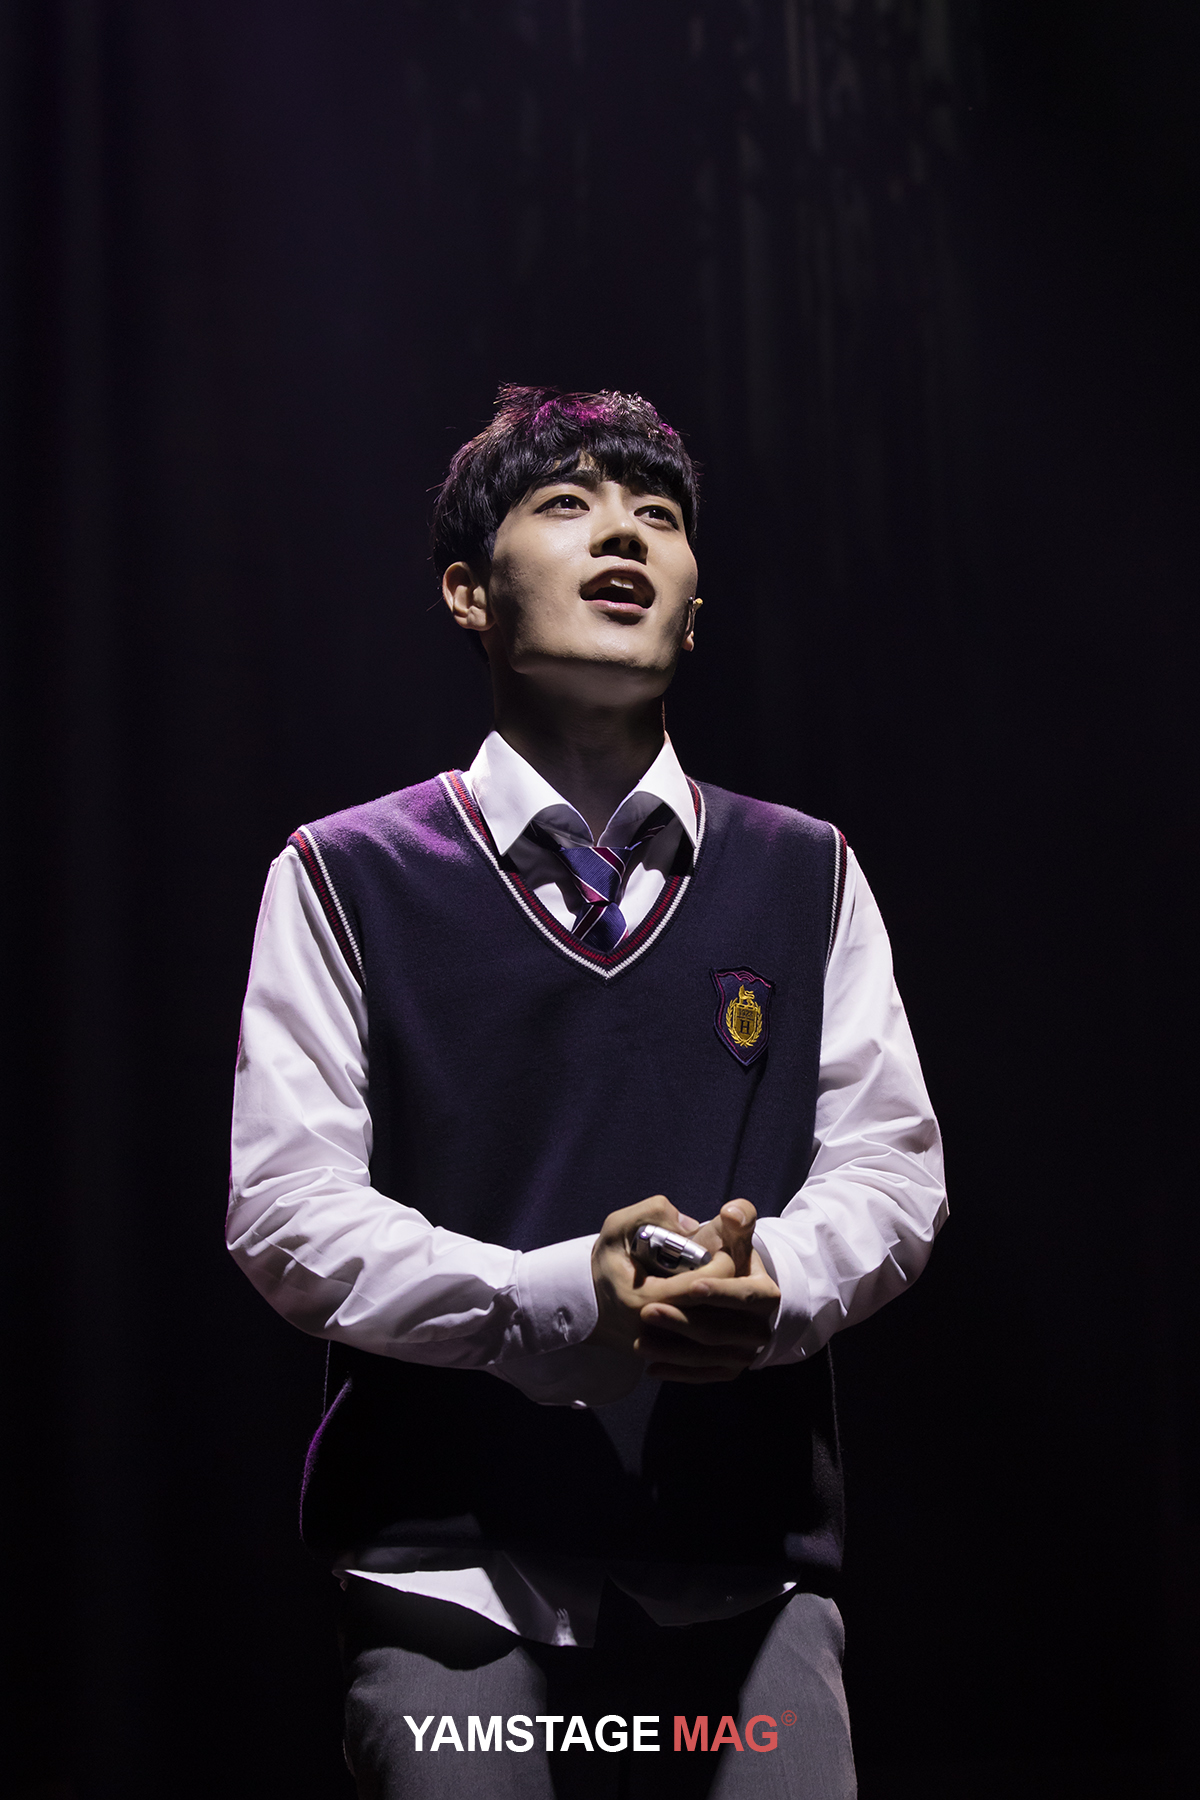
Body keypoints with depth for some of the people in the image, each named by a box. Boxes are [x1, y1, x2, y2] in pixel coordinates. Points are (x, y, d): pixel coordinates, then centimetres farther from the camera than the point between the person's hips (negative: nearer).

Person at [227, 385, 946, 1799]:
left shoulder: (806, 876, 11)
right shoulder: (343, 878, 3)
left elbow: (889, 1159, 6)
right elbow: (286, 1207, -4)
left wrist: (771, 1280, -16)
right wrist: (553, 1302, -20)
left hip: (751, 1559, 2)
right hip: (451, 1564, -2)